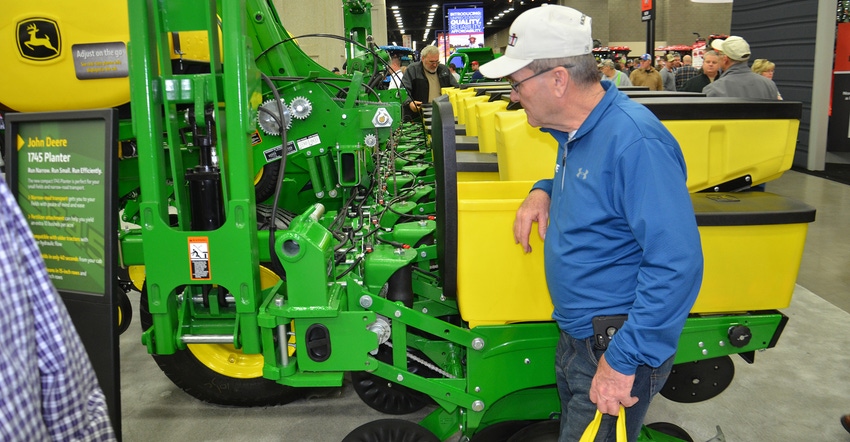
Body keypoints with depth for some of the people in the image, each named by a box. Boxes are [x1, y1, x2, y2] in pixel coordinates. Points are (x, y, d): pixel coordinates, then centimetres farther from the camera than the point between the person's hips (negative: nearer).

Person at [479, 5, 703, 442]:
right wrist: (543, 190, 3)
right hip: (576, 336, 10)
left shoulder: (634, 141, -27)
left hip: (618, 351, -9)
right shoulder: (574, 131, 4)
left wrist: (622, 362, -29)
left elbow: (676, 265, -30)